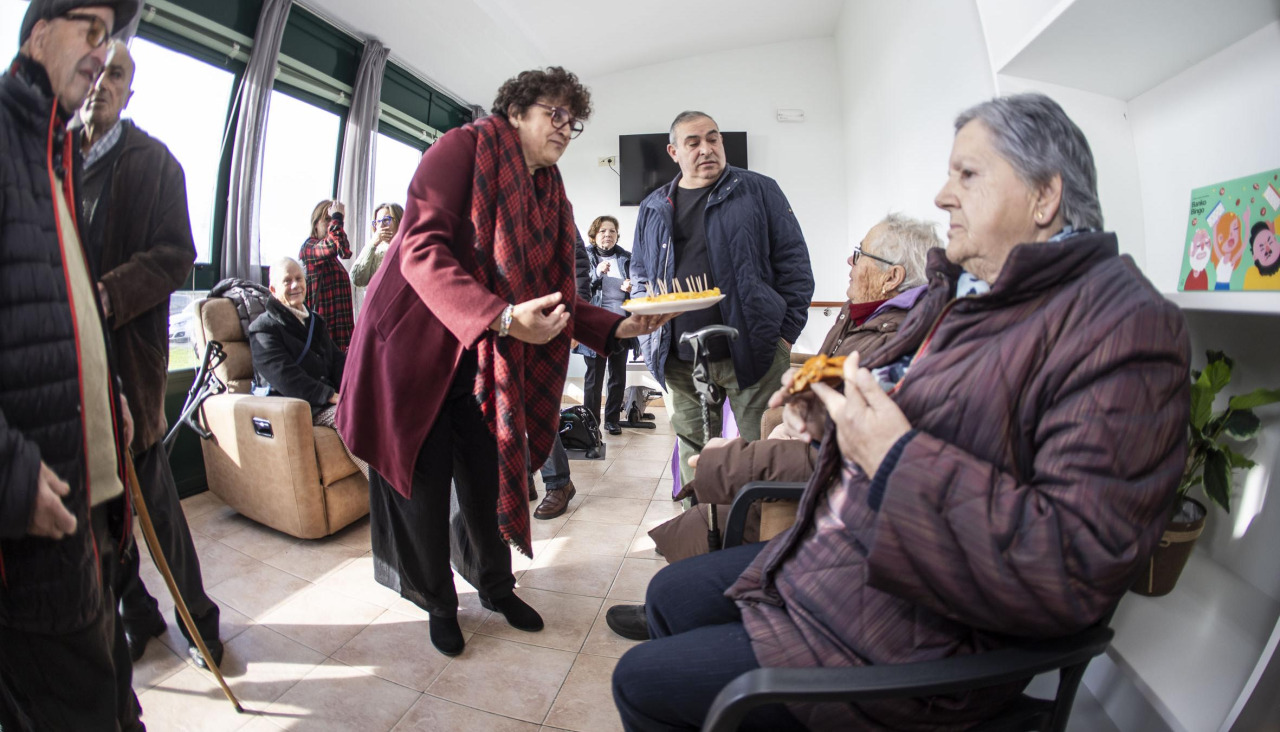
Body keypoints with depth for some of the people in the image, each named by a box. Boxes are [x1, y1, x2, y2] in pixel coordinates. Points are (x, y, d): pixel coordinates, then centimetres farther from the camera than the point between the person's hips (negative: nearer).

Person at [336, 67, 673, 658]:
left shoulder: (551, 197, 11)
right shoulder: (465, 147, -8)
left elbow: (549, 295, 6)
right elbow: (421, 248, -21)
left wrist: (616, 327, -9)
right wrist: (499, 315, -34)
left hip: (486, 363, 5)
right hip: (415, 350, -5)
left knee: (490, 481, 11)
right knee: (423, 488, 7)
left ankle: (497, 586, 38)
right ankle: (439, 604, 32)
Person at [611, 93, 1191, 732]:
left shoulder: (1126, 324, -18)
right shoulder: (952, 294, 11)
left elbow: (1080, 569, -26)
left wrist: (897, 458, -29)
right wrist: (834, 420, 0)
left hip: (914, 641, -9)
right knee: (668, 594, 18)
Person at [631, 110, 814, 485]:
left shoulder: (759, 191, 5)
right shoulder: (653, 208, 15)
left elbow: (793, 263, 3)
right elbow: (639, 272, 23)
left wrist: (786, 333, -5)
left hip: (752, 352, -3)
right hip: (681, 361, 3)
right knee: (692, 451, 13)